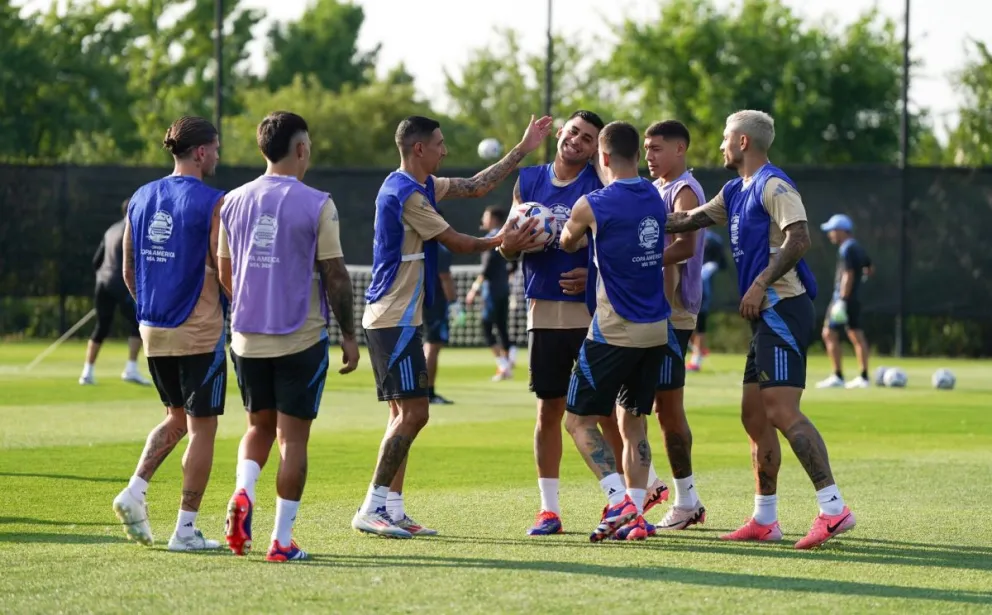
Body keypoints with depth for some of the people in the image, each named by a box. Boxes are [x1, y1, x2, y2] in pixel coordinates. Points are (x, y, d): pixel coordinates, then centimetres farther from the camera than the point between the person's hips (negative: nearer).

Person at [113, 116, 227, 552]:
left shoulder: (141, 199, 7)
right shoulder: (212, 203, -12)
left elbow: (129, 274, 12)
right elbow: (226, 272, -14)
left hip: (154, 331, 6)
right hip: (200, 333, -6)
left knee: (177, 418, 22)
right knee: (202, 428, 3)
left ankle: (135, 491, 2)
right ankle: (185, 529, 3)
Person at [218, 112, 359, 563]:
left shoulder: (235, 201, 4)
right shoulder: (316, 205, -9)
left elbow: (225, 274, 13)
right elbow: (335, 274, -8)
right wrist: (349, 335, 1)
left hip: (247, 337, 4)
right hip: (301, 339, -4)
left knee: (259, 425, 20)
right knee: (293, 436, 4)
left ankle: (243, 493, -7)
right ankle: (282, 540, 3)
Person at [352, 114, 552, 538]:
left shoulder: (420, 186, 14)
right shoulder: (406, 193, -17)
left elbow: (477, 186, 20)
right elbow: (456, 243, -11)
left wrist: (524, 149, 19)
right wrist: (503, 241, 3)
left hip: (395, 318, 11)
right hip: (395, 320, -11)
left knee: (404, 414, 10)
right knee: (413, 412, -11)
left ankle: (391, 508, 10)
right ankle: (372, 509, -11)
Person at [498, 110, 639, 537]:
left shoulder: (600, 186, -2)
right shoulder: (528, 181, 9)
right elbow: (507, 246, 13)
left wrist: (594, 273, -22)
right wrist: (518, 241, -10)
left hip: (591, 310, -3)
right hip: (544, 311, 3)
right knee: (549, 410, 6)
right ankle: (549, 508, 12)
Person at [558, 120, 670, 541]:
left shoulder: (593, 205, -11)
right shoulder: (654, 198, 6)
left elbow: (567, 243, 8)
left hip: (614, 331, -6)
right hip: (656, 330, 6)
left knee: (579, 420, 1)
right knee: (632, 423, 13)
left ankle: (622, 502, -14)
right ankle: (635, 517, 7)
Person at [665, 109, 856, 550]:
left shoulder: (773, 185, -10)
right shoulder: (736, 192, 20)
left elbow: (799, 238, -22)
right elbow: (690, 220, 30)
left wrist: (761, 283, -26)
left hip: (783, 309, -10)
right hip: (766, 315, 10)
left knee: (782, 410, -19)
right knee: (754, 415, 11)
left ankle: (833, 509, -23)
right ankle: (764, 520, 17)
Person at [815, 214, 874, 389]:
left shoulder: (846, 250, -15)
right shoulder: (858, 248, 14)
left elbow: (848, 276, -22)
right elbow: (870, 268, 26)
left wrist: (842, 300, -24)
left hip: (844, 297, -10)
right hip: (855, 298, 10)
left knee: (830, 334, -7)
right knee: (857, 336, 8)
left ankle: (837, 377, -10)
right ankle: (864, 377, 7)